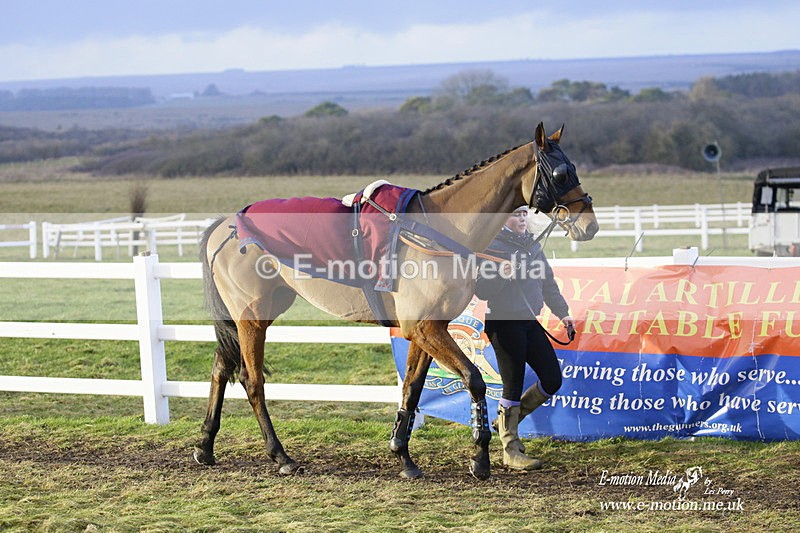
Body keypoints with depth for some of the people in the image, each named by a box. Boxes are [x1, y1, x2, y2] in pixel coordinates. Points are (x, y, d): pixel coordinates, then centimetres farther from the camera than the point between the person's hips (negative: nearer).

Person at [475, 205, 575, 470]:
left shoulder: (533, 246, 13)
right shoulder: (491, 247, -9)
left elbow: (548, 283, 19)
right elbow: (481, 291, -13)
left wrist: (563, 313, 13)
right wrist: (502, 274, -28)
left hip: (530, 322, 7)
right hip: (503, 323, -7)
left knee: (552, 380, 5)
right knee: (513, 387, -5)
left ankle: (509, 419, 24)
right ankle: (511, 451, 4)